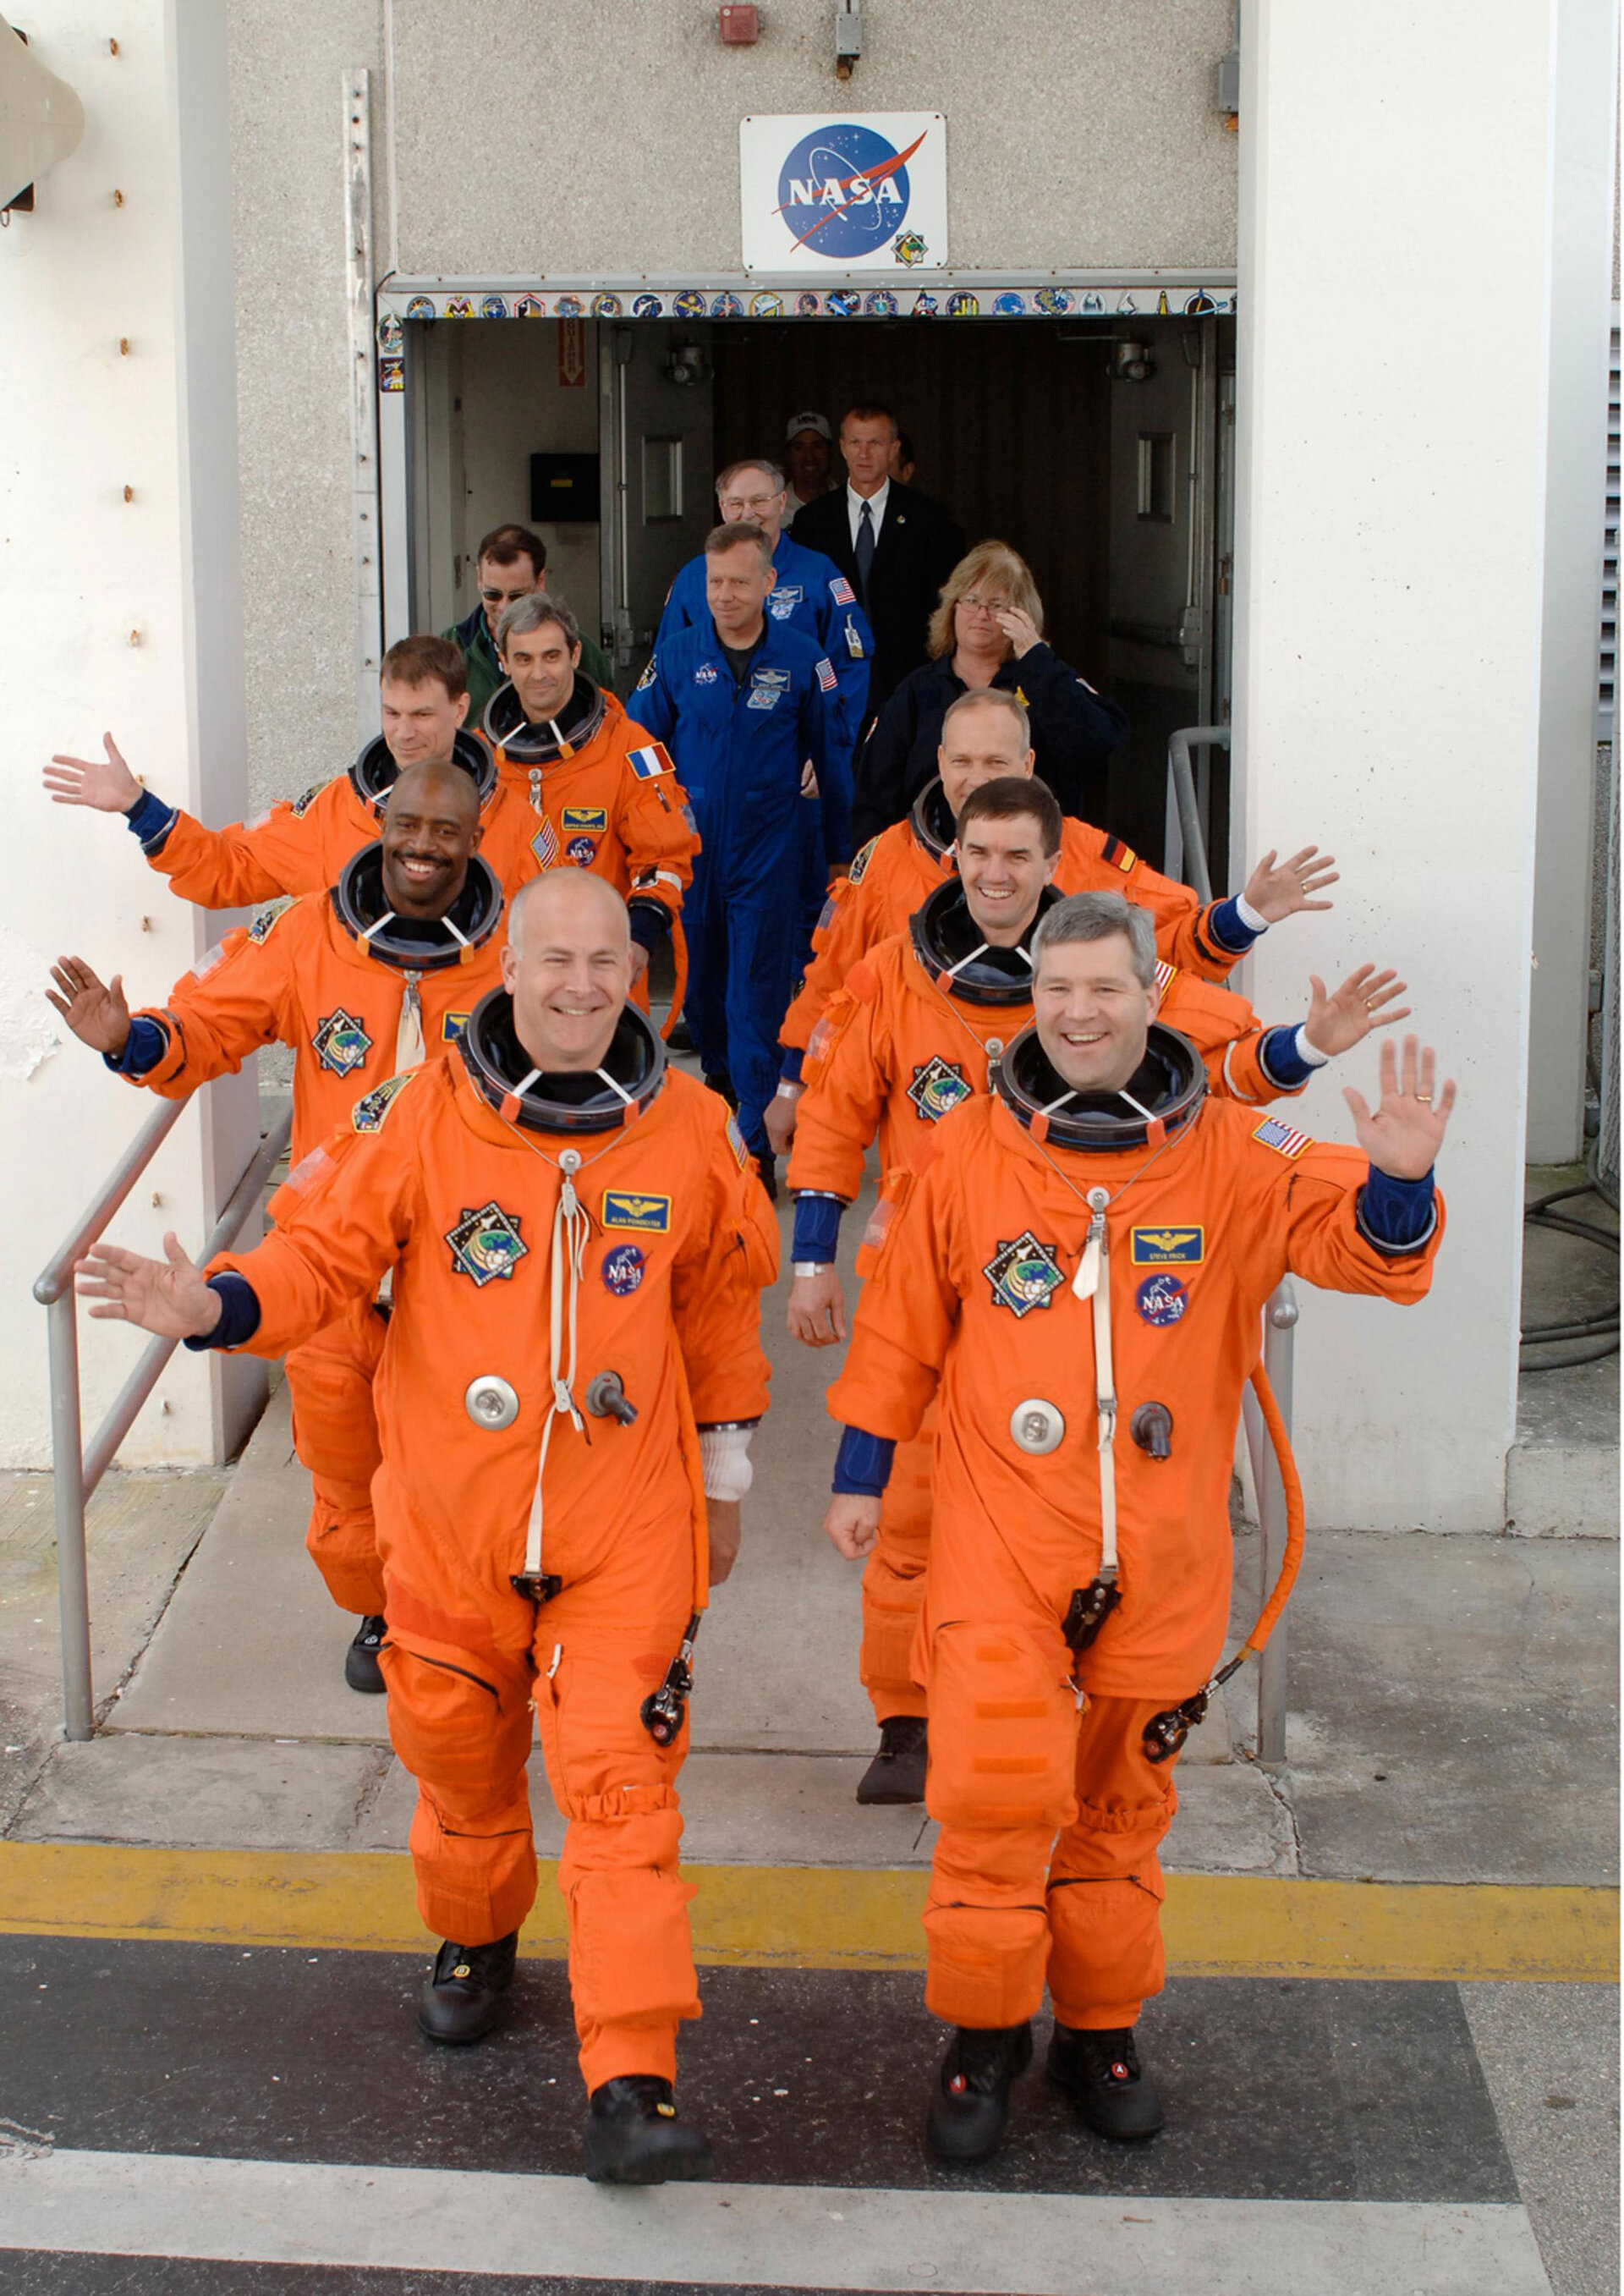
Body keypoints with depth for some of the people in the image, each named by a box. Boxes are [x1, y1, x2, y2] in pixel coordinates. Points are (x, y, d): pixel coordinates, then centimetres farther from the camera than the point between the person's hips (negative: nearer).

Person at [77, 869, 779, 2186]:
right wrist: (217, 1307, -24)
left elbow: (719, 1308, 10)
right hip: (453, 1518, 1)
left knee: (620, 1782, -7)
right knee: (460, 1755, 18)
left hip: (627, 1526, -1)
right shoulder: (424, 1119, -7)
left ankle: (631, 2085, -4)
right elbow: (326, 1249, -3)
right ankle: (475, 1937, 49)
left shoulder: (692, 1134, -2)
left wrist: (725, 1474, 16)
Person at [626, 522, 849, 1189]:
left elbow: (831, 758, 6)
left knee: (756, 1000, -3)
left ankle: (755, 1143, 0)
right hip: (689, 852, 2)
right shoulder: (677, 657, -1)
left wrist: (840, 852, 10)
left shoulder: (801, 660, -3)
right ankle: (720, 1082, 39)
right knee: (700, 985, 14)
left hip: (767, 856, -2)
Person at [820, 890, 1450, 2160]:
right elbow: (904, 1320, 8)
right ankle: (986, 2027, 14)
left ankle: (1102, 2028, 32)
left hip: (1160, 1552, 1)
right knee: (995, 1784, -8)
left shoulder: (1230, 1154, -2)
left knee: (1122, 1797, 14)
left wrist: (1399, 1184, -30)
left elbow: (1362, 1245, -9)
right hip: (1000, 1539, -1)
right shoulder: (971, 1151, -1)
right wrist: (861, 1469, 11)